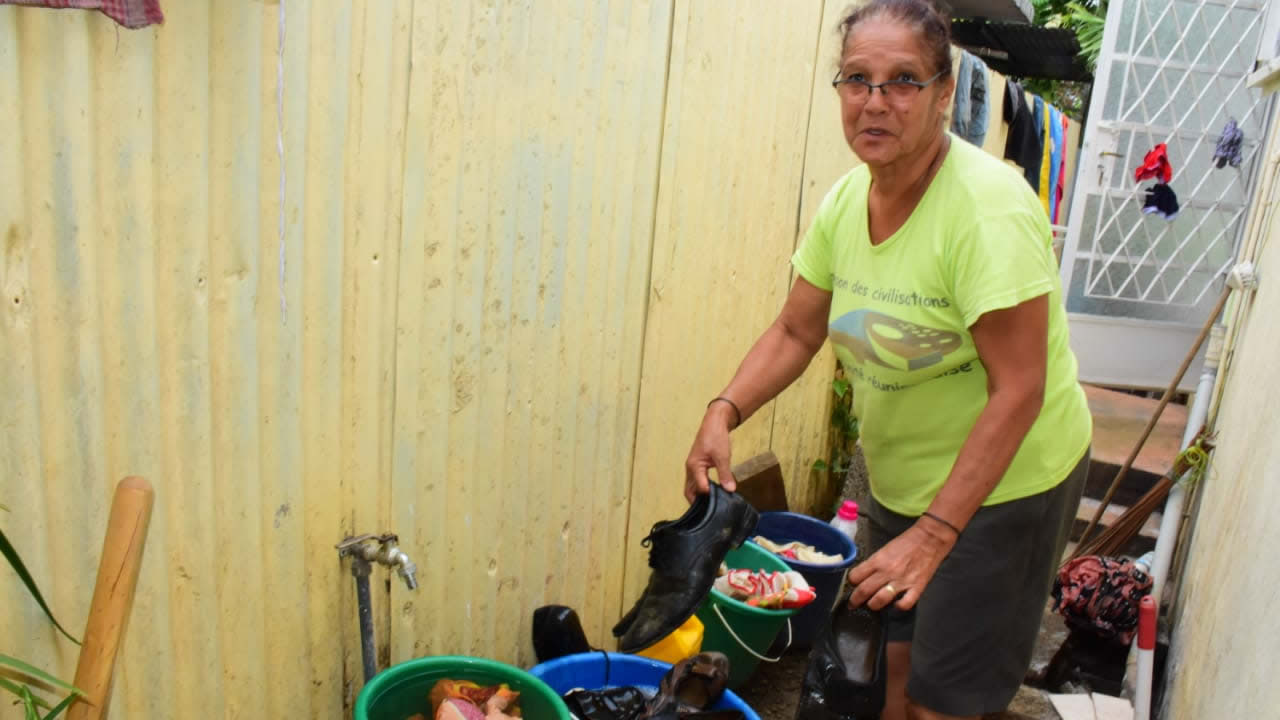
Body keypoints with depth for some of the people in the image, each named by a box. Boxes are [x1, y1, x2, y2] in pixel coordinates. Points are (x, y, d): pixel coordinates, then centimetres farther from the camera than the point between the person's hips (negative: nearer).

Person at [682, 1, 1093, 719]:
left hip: (999, 480, -6)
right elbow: (795, 332, 2)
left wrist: (934, 533, -29)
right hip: (902, 475, 6)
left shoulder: (990, 208, -27)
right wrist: (724, 414, -15)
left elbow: (1018, 391, -27)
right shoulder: (846, 200, -5)